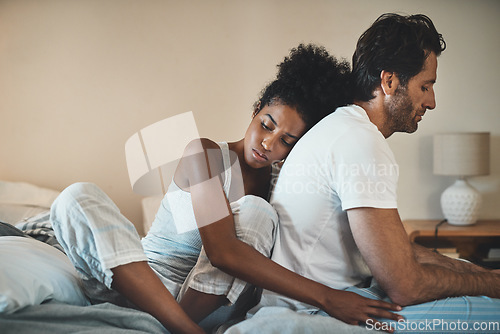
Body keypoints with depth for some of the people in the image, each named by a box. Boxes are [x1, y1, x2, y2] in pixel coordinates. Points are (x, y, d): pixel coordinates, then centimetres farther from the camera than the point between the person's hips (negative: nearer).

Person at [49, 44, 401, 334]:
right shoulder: (206, 154, -9)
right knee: (78, 198, -29)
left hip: (204, 300, 2)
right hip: (133, 286, -2)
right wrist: (325, 297, -29)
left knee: (256, 212, -21)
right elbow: (221, 250, -24)